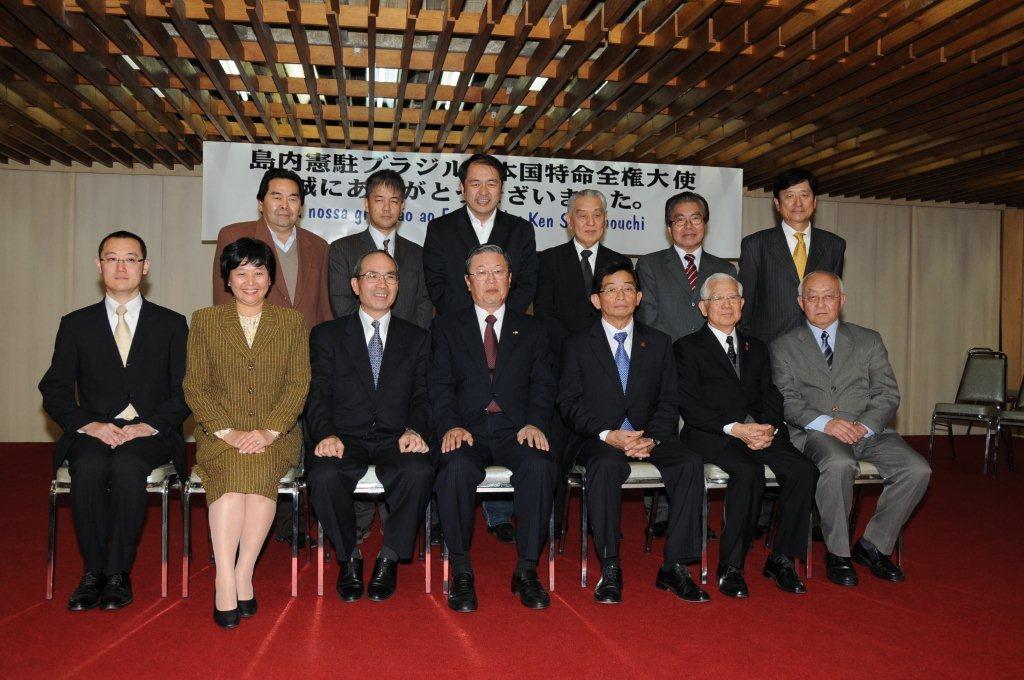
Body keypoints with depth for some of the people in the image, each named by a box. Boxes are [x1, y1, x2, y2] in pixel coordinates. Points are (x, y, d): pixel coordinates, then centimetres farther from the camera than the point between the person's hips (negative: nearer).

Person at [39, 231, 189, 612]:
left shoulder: (171, 324, 10)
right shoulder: (76, 324, 13)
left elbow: (185, 391, 5)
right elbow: (54, 390, 8)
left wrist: (150, 424, -13)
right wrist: (89, 424, -11)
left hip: (150, 434, -1)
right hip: (93, 433, 1)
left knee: (126, 466, -34)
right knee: (89, 467, -32)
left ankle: (118, 573, -21)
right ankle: (93, 571, -17)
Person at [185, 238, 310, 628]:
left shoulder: (293, 322, 11)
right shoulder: (204, 321, 11)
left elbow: (298, 383, 1)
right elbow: (195, 386, 3)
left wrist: (269, 431, -13)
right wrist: (227, 431, -12)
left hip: (276, 434, 0)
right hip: (221, 434, 0)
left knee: (260, 468, -32)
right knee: (234, 470, -32)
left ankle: (241, 576, -24)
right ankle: (227, 585, -31)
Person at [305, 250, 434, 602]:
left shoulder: (417, 339, 16)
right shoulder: (326, 335, 13)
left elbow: (422, 395, 7)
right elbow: (318, 394, 3)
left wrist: (415, 430, -14)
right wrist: (327, 434, -17)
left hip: (394, 439, 1)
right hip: (345, 439, 0)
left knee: (419, 472, -32)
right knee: (324, 476, -32)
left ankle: (389, 558, -10)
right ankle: (349, 557, -6)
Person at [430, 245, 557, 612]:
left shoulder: (532, 330, 19)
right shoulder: (447, 326, 16)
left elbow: (543, 385, 9)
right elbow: (439, 384, 4)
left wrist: (534, 423, -11)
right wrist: (451, 426, -14)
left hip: (516, 429, 1)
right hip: (466, 429, -1)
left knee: (539, 466, -32)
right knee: (457, 468, -34)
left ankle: (526, 570, -18)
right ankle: (461, 572, -18)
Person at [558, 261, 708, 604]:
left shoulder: (659, 343, 15)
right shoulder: (577, 345, 8)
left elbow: (668, 402, 7)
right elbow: (569, 403, -1)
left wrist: (652, 439, -12)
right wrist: (608, 435, -16)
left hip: (649, 437, 2)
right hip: (598, 438, -2)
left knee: (691, 463, -26)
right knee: (606, 465, -36)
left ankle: (675, 567, -20)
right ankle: (610, 569, -27)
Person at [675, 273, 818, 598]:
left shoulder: (757, 348, 24)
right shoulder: (687, 347, 7)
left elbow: (772, 398, 14)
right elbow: (690, 407, -4)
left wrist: (769, 427, -8)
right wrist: (735, 429, -16)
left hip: (761, 431, 5)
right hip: (712, 435, -5)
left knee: (804, 470, -22)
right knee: (749, 472, -34)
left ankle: (781, 559, -10)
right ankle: (730, 567, -21)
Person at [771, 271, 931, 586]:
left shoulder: (869, 340, 16)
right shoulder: (784, 346, 9)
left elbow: (888, 394, 7)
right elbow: (785, 400, -1)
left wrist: (864, 426, -13)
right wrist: (824, 422, -19)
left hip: (869, 430, 3)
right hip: (814, 433, -3)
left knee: (917, 469, -21)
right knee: (839, 464, -36)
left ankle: (872, 545, -1)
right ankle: (837, 553, -14)